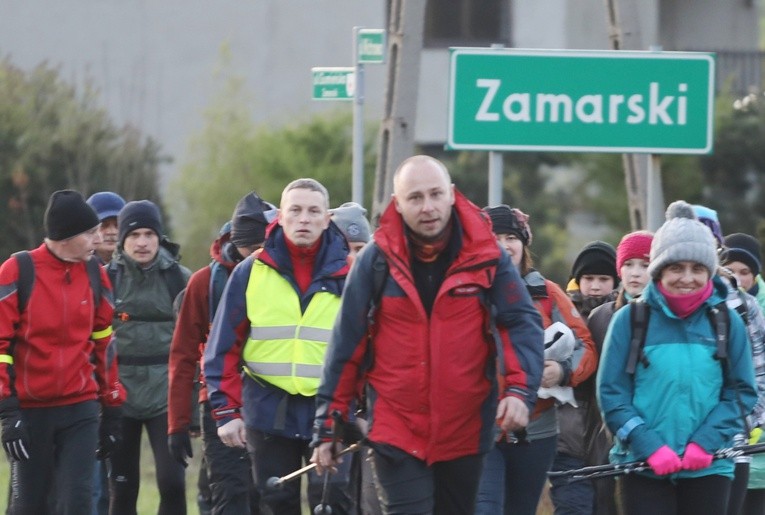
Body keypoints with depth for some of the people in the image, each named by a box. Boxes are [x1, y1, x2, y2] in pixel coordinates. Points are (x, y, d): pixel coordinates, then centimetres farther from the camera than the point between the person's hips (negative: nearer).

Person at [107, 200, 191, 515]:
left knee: (172, 483, -10)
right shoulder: (107, 278, 3)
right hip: (120, 392, 1)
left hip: (166, 392, -1)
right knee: (121, 489, 3)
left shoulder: (179, 278, 3)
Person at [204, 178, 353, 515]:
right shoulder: (251, 273, 3)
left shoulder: (346, 274, 3)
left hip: (331, 412, -1)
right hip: (268, 411, 1)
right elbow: (223, 348, 4)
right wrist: (226, 411, -3)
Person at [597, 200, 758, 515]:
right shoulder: (630, 320, 0)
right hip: (644, 467, -2)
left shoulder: (726, 321, 5)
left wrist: (706, 442, -11)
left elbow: (743, 392, 3)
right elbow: (611, 394, -3)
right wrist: (650, 447, -15)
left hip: (709, 466, 2)